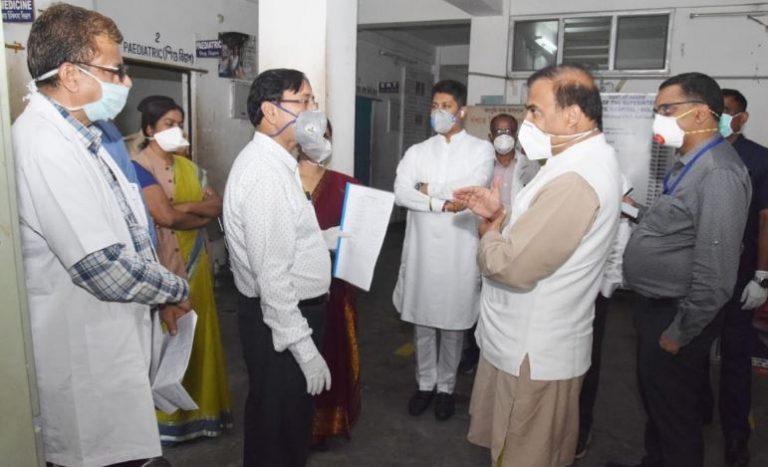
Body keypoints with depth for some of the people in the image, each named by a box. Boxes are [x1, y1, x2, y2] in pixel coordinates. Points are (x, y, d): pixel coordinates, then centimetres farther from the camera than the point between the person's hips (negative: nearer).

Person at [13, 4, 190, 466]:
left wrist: (162, 297, 10)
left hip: (111, 345, 9)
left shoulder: (76, 136, 9)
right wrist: (177, 289, -10)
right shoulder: (44, 147, -24)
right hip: (86, 364, -9)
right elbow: (105, 268, -28)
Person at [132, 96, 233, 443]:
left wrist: (183, 208, -11)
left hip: (194, 264, 7)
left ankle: (198, 407, 28)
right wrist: (198, 209, -6)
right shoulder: (139, 168, -11)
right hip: (161, 267, -6)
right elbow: (165, 216, -22)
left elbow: (217, 206, 4)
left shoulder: (188, 167, 12)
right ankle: (167, 415, 18)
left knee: (197, 334, 13)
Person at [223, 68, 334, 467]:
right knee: (279, 423, 9)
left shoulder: (273, 162, 10)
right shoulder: (266, 173, -24)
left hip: (290, 311, 10)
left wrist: (323, 240, 10)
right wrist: (304, 348, -24)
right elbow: (272, 276, -26)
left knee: (287, 418, 25)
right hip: (281, 319, -10)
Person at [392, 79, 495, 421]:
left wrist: (429, 190, -8)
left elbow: (472, 190, -18)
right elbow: (400, 193, -9)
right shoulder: (418, 151, 6)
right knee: (421, 321, 12)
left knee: (453, 323, 10)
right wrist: (442, 204, -19)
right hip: (422, 248, 3)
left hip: (458, 250, -2)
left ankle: (446, 387, 28)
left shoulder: (481, 149, -1)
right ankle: (425, 384, 30)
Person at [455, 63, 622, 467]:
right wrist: (502, 213, 1)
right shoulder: (589, 160, 7)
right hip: (538, 340, 10)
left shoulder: (575, 179, -29)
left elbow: (511, 266, -30)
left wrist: (489, 230, -9)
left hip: (533, 350, -10)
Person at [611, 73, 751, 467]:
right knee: (654, 402, 26)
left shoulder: (719, 174, -24)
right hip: (654, 306, 9)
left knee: (675, 415, 11)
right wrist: (636, 212, 3)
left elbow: (715, 275, -25)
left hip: (675, 317, -9)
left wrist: (679, 333, -18)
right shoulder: (688, 164, 8)